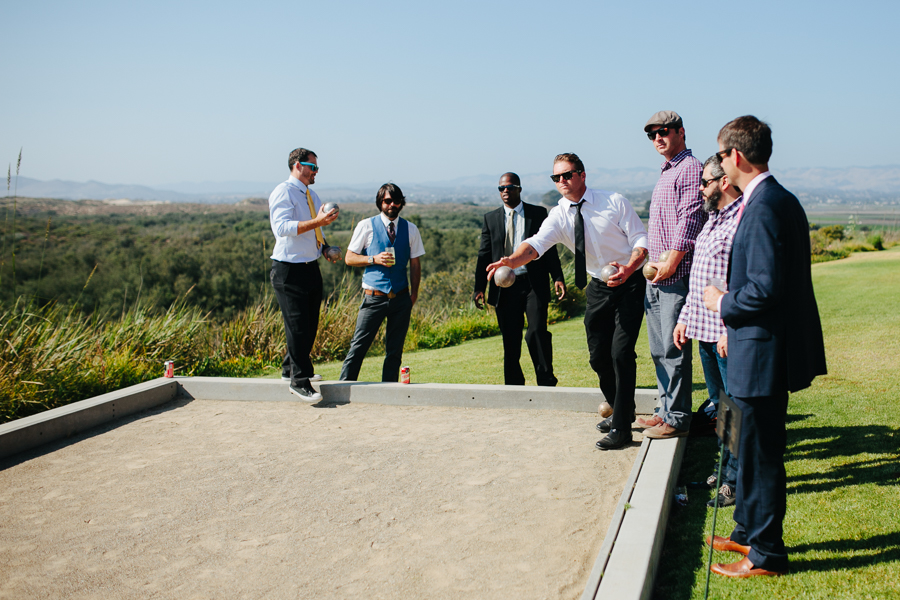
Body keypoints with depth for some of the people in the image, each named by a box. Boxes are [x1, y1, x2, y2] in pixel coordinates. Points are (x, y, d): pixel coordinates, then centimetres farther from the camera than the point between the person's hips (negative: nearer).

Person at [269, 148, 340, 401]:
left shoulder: (312, 196, 17)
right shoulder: (283, 192, -10)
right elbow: (282, 227, -24)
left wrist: (326, 248, 7)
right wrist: (318, 221, -30)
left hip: (311, 266, 9)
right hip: (289, 269, -9)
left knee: (310, 324, 14)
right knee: (297, 325, -8)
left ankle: (292, 368, 31)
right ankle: (299, 381, -2)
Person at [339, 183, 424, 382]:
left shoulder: (411, 229, 9)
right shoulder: (366, 226, 2)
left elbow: (415, 264, 12)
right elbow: (349, 258, 3)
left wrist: (413, 294, 4)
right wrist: (374, 259, -12)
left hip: (401, 297, 3)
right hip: (375, 296, -2)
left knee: (395, 348, 7)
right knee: (359, 345, -7)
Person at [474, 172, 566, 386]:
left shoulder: (538, 213, 6)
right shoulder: (491, 218, 12)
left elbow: (550, 249, 6)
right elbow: (484, 255, 10)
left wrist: (557, 277, -6)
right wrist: (479, 287, 2)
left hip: (533, 284, -2)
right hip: (504, 288, 2)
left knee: (537, 332, -14)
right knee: (510, 340, 6)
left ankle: (546, 382, -1)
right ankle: (513, 386, 17)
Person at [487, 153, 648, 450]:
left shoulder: (614, 201, -10)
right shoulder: (559, 215, -4)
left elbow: (641, 238, -9)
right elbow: (536, 243, -21)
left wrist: (629, 268, -28)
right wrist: (510, 260, -42)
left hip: (629, 284, -4)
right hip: (598, 288, 5)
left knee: (621, 353, -13)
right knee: (598, 356, 9)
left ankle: (621, 428, -5)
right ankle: (621, 411, 33)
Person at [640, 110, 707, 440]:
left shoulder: (690, 168, -8)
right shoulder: (665, 173, 21)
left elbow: (690, 218, -18)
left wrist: (672, 261, -21)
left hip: (676, 276, -10)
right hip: (656, 277, 10)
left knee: (674, 349, -5)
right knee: (659, 349, 13)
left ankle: (677, 419, 2)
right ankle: (666, 411, 22)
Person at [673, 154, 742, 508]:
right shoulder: (713, 220, 16)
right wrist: (685, 318, 20)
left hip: (729, 335, -10)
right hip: (705, 331, 10)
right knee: (720, 405, 17)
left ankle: (737, 481, 8)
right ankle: (726, 469, 29)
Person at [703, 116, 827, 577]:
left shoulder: (764, 206, -21)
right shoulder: (780, 200, 11)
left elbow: (765, 289, -26)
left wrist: (723, 304, -9)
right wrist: (732, 320, 17)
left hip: (763, 353, -10)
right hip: (764, 350, 10)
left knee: (762, 454, 3)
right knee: (753, 448, 21)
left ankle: (766, 554, 17)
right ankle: (748, 532, 36)